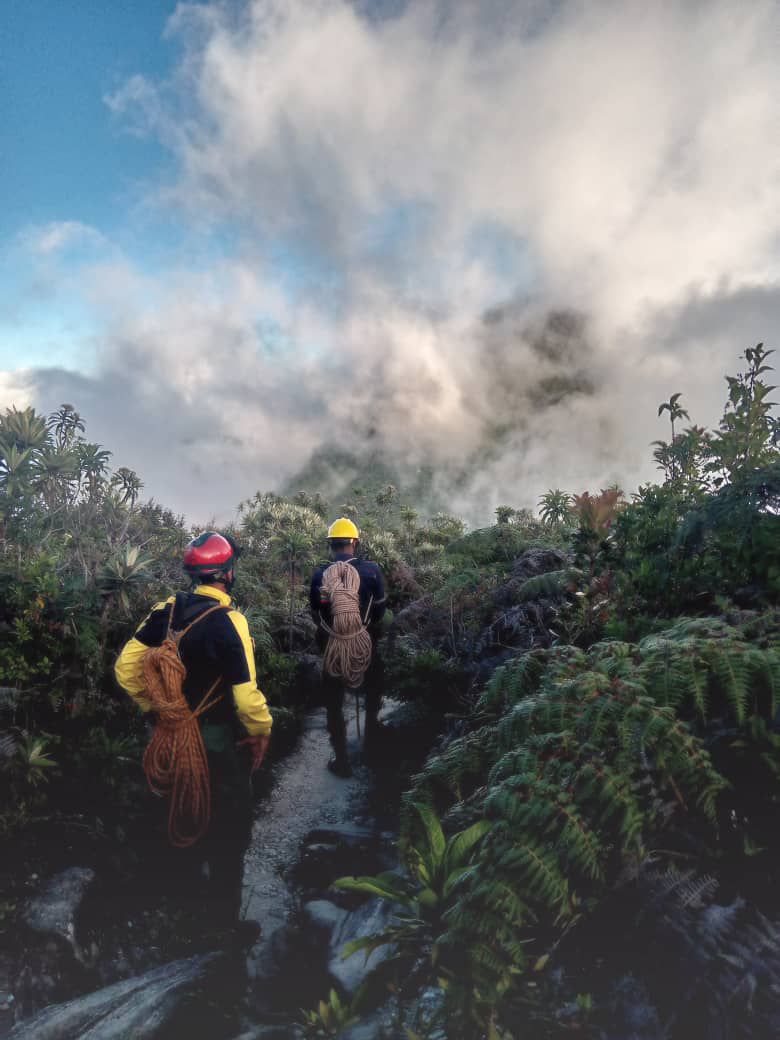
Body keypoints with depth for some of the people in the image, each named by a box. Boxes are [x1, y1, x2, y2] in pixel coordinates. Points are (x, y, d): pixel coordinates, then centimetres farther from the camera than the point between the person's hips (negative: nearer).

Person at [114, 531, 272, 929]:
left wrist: (153, 707, 11)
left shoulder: (167, 610, -8)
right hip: (221, 742, -6)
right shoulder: (227, 621, -26)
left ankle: (184, 897, 48)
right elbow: (246, 694, -28)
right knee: (229, 828, 14)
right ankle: (223, 918, 27)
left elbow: (126, 667, -3)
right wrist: (262, 731, -10)